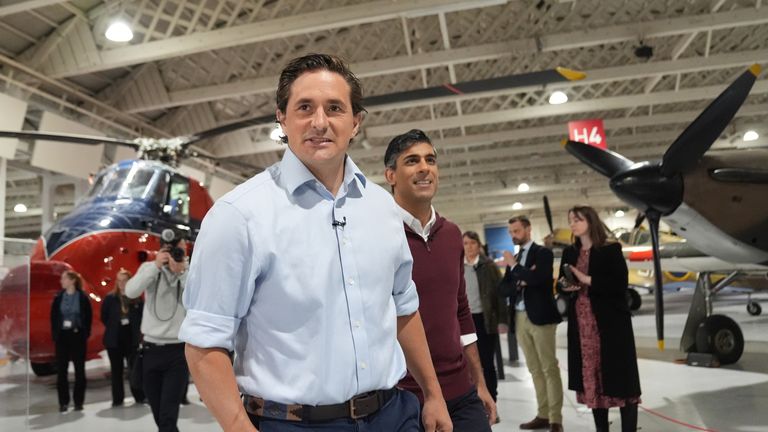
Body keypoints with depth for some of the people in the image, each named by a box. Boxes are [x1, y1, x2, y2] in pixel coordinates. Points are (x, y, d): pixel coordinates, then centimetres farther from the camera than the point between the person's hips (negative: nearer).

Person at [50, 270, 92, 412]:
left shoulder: (83, 297, -2)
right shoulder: (58, 298, 5)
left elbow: (88, 317, -1)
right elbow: (53, 317, 7)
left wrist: (85, 333, -8)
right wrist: (55, 334, -3)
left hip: (77, 335, -3)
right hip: (62, 336, 3)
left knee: (79, 369, 3)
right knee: (61, 369, 4)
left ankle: (78, 401, 11)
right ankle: (63, 402, 12)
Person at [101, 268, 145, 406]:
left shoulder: (136, 298, -2)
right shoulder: (110, 298, 0)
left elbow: (142, 315, 3)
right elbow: (104, 317, 5)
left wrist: (137, 329, -1)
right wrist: (113, 328, 3)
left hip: (131, 338, -1)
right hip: (114, 339, 1)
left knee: (135, 368, 2)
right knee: (116, 370, 9)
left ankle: (140, 396, 12)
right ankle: (117, 399, 18)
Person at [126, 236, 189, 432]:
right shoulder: (149, 268, 3)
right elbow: (130, 291, -13)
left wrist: (182, 272, -20)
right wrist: (156, 266, -19)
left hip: (177, 351, -3)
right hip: (151, 350, 3)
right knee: (159, 416, 16)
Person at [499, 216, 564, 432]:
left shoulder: (543, 253, -2)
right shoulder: (513, 258, 16)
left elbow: (536, 279, -20)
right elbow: (504, 289, 9)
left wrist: (514, 265, -10)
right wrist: (519, 283, -9)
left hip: (540, 316, -6)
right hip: (520, 318, 6)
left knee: (549, 368, -3)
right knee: (534, 369, 10)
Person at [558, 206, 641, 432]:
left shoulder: (611, 249, -5)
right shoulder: (569, 253, 11)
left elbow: (620, 284, -13)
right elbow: (561, 283, 18)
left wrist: (587, 280, -17)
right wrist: (566, 285, -4)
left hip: (610, 322, -5)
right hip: (581, 322, 5)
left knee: (620, 376, -1)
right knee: (592, 375, 8)